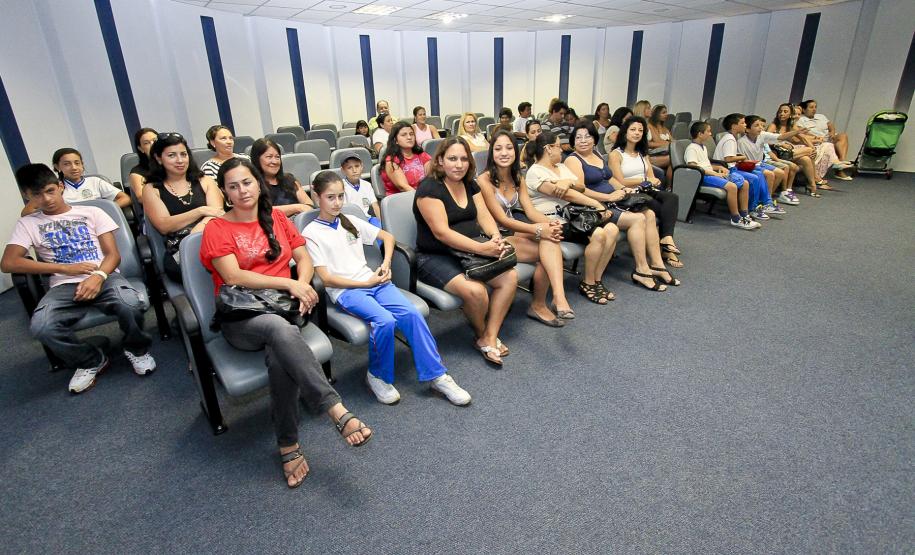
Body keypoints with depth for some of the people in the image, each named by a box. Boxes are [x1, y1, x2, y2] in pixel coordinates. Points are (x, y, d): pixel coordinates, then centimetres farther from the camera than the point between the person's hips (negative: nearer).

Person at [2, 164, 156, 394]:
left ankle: (136, 349, -2)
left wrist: (98, 276, -19)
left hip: (104, 277, -1)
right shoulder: (27, 224, 16)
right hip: (64, 286, 2)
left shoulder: (92, 212, 13)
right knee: (40, 327, -31)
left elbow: (113, 254, 4)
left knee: (131, 304, -35)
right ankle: (91, 361, -2)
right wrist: (65, 268, -7)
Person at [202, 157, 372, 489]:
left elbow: (304, 257, 12)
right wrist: (288, 283, -15)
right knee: (279, 329, -39)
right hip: (240, 316, -2)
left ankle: (288, 445, -22)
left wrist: (301, 286, -10)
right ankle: (338, 412, -43)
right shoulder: (217, 229, 6)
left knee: (280, 356, -33)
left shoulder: (276, 218, 18)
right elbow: (233, 277, -8)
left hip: (282, 306, 3)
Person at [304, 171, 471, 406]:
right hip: (345, 291, -4)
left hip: (373, 281, 5)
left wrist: (386, 264, 5)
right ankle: (378, 376, -6)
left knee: (412, 313, -21)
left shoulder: (351, 222, 15)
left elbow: (388, 236, 23)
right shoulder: (311, 233, 1)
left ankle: (436, 375, -12)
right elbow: (326, 278, -6)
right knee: (385, 321, -32)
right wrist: (366, 283, -10)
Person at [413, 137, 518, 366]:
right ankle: (481, 335, 3)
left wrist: (496, 237, -20)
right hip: (435, 257, -7)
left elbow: (484, 216, 3)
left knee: (510, 276, -14)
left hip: (470, 252, 7)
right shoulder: (429, 188, -13)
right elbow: (441, 232, -22)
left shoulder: (470, 185, 11)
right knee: (475, 291, -30)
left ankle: (490, 337, -7)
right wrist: (481, 248, -28)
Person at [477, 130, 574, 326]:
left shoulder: (518, 178, 10)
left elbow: (530, 210, 1)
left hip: (515, 230, 6)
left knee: (550, 239, -26)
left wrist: (549, 222, -22)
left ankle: (558, 294, -32)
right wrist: (539, 229, -26)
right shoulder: (484, 180, -12)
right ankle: (538, 305, -11)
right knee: (548, 251, -24)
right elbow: (502, 220, -17)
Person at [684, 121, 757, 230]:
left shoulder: (703, 147, 25)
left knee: (744, 183, 0)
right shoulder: (691, 149, -7)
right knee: (731, 186, -30)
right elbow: (693, 167, -20)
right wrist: (715, 174, -19)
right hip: (703, 177, -10)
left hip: (711, 174, 10)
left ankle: (744, 216, 5)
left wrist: (719, 167, 12)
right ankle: (736, 219, -19)